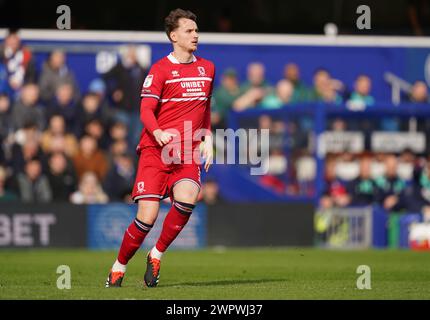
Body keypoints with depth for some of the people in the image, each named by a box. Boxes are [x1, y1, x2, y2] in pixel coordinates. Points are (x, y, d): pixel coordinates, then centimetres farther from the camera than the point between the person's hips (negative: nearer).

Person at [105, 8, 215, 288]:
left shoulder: (207, 68, 15)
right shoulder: (160, 70, -2)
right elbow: (146, 110, -9)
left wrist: (207, 140, 14)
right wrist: (158, 133, -28)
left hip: (188, 154, 3)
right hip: (155, 150, -3)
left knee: (187, 199, -26)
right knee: (147, 217, -11)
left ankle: (157, 255, -5)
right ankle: (119, 267, 12)